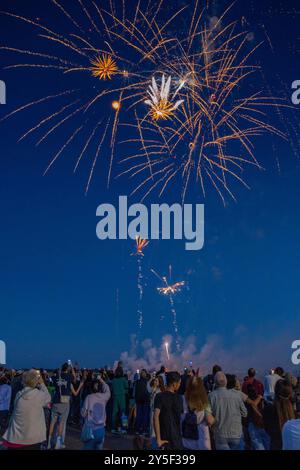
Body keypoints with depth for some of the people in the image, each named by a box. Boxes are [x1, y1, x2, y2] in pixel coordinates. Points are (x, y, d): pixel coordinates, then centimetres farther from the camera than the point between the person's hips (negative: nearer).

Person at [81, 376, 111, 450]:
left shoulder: (89, 398, -7)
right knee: (99, 448, 12)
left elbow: (83, 413, -4)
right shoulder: (104, 397, 0)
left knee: (88, 447, 3)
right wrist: (101, 380, 29)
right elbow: (108, 391, 24)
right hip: (101, 428, 3)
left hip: (90, 428, -2)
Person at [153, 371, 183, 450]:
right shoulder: (179, 397, -1)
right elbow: (182, 417, 9)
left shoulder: (159, 397, -9)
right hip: (177, 438, 2)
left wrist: (158, 439, -20)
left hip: (165, 439, -2)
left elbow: (156, 417, -21)